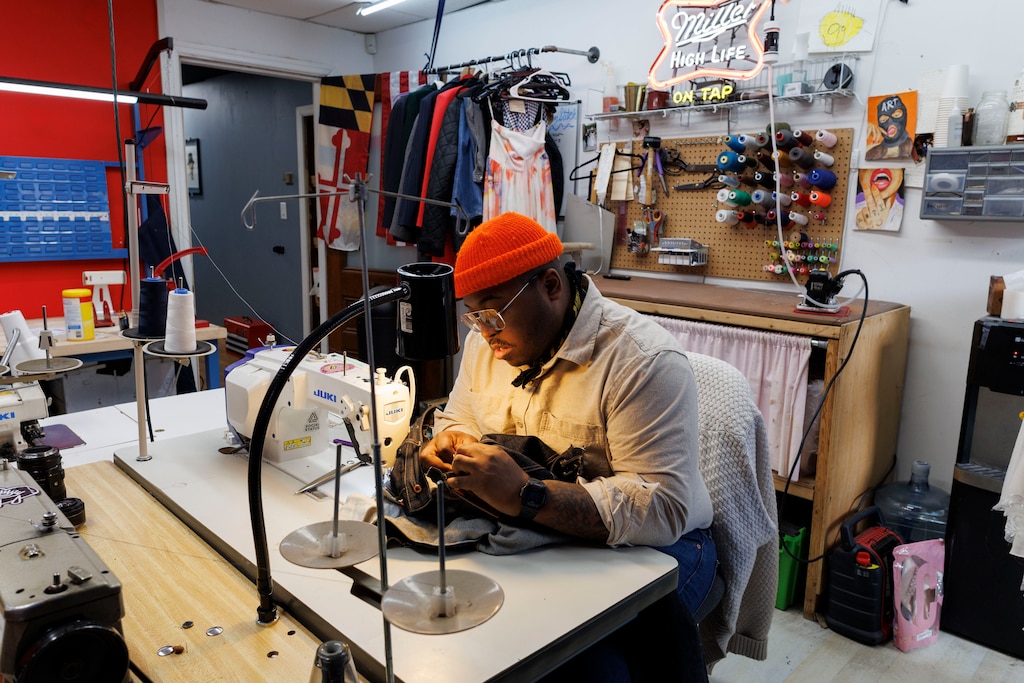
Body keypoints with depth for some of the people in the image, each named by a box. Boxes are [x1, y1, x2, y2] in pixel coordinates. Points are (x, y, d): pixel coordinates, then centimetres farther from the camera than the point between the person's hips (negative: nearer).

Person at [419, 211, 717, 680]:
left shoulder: (644, 360, -21)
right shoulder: (488, 341, 3)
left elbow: (662, 509, -28)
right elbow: (458, 420, 17)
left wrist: (525, 496, -35)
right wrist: (447, 445, -8)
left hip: (644, 549, -5)